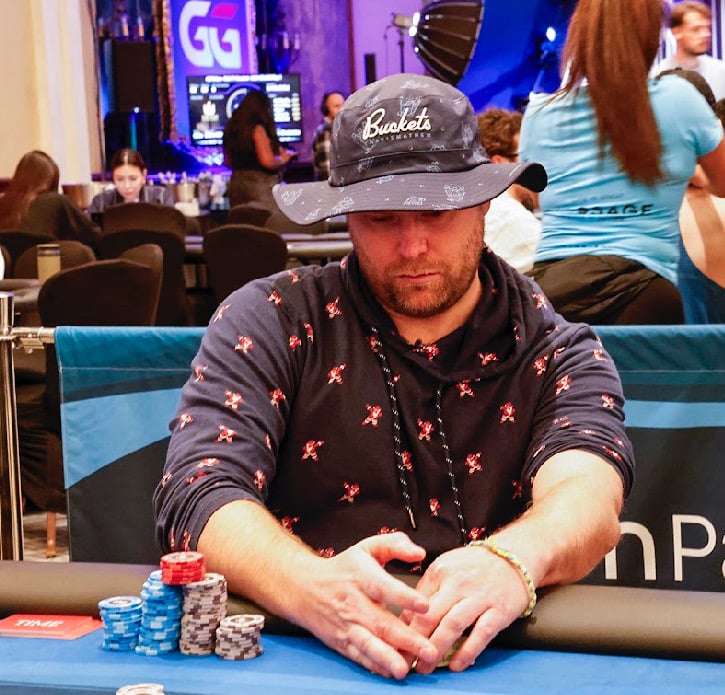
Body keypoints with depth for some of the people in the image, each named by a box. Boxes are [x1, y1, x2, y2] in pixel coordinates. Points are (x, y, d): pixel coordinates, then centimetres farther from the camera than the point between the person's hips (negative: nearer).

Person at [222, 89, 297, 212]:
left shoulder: (233, 128, 12)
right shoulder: (257, 129, -11)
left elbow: (228, 162, 19)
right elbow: (268, 161, -17)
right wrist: (284, 157, 1)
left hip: (236, 184, 8)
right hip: (259, 183, -8)